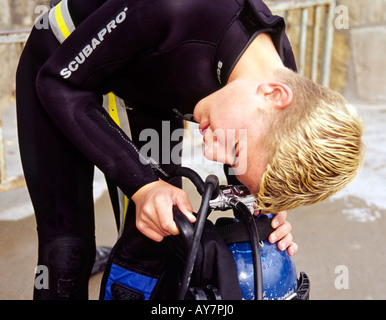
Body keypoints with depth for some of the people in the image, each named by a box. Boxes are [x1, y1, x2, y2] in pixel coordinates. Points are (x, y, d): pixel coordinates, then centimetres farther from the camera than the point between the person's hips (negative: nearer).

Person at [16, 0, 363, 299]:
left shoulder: (282, 71, -24)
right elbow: (59, 82, -29)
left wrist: (266, 210, -22)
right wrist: (142, 183, -38)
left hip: (149, 92, 4)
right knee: (68, 251, -12)